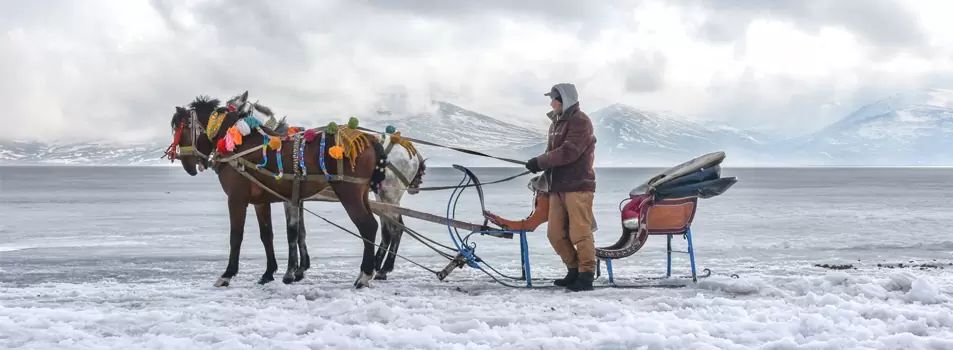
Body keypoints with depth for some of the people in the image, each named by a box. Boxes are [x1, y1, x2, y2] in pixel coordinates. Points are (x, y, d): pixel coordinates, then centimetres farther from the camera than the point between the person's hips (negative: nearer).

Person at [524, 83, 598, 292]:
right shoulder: (556, 123, 19)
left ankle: (586, 276, -1)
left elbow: (568, 152, -20)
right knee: (555, 233, 6)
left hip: (578, 186, -9)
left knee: (579, 233, -8)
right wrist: (544, 170, 1)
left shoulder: (580, 122, -9)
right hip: (557, 187, 9)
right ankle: (574, 270, 18)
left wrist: (540, 162, -15)